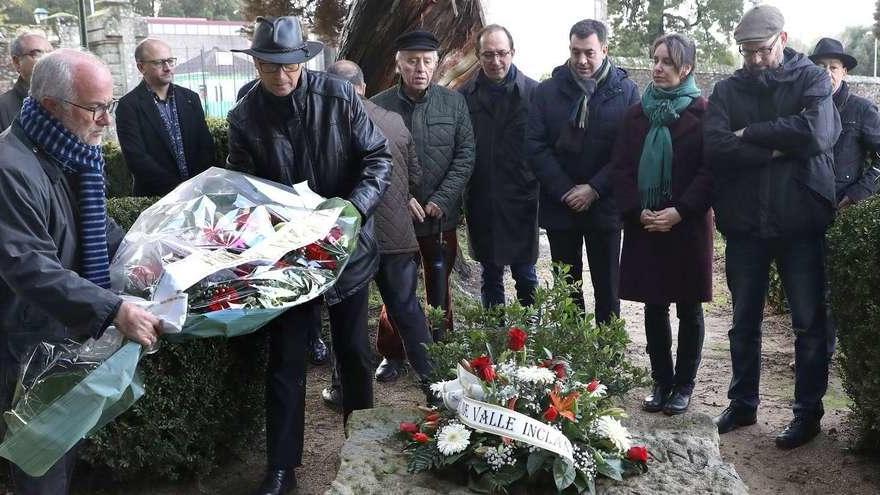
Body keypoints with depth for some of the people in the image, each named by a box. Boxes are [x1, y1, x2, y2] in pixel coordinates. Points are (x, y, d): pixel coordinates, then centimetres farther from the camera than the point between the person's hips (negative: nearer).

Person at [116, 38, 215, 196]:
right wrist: (177, 187, -16)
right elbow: (136, 159, -9)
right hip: (155, 197, -3)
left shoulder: (191, 98, 12)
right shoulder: (128, 106, -2)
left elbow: (206, 146, 9)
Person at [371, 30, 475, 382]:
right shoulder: (378, 107, -5)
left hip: (442, 217, 2)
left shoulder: (454, 103, 1)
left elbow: (465, 155, -1)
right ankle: (392, 354, 21)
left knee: (439, 288, 14)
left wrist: (441, 200, -10)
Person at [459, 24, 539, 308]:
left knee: (525, 274, 7)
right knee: (490, 275, 13)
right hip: (481, 202, 2)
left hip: (521, 200, -2)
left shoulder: (532, 91, -4)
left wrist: (538, 184, -6)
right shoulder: (466, 95, 1)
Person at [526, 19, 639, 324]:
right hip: (559, 207, 1)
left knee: (607, 287, 9)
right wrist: (565, 191, -12)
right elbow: (535, 146, -4)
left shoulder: (626, 92, -2)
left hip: (604, 207, -1)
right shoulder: (547, 91, 1)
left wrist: (594, 189, -15)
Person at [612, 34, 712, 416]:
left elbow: (709, 170, -9)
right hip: (644, 225, 3)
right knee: (654, 307, 8)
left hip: (687, 226, -3)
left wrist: (679, 211, -18)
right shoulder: (637, 114, 9)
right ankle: (661, 382, 20)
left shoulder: (702, 112, -3)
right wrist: (638, 211, -9)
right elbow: (621, 168, 4)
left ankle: (683, 385, 17)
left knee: (689, 308, 6)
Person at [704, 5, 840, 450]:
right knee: (744, 323, 13)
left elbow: (816, 133, -19)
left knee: (810, 323, 6)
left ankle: (808, 412, 20)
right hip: (744, 223, 2)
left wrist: (750, 134, -13)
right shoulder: (728, 89, 6)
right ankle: (742, 404, 28)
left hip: (801, 221, -2)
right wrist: (777, 148, -16)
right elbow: (715, 147, -10)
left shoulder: (811, 80, 0)